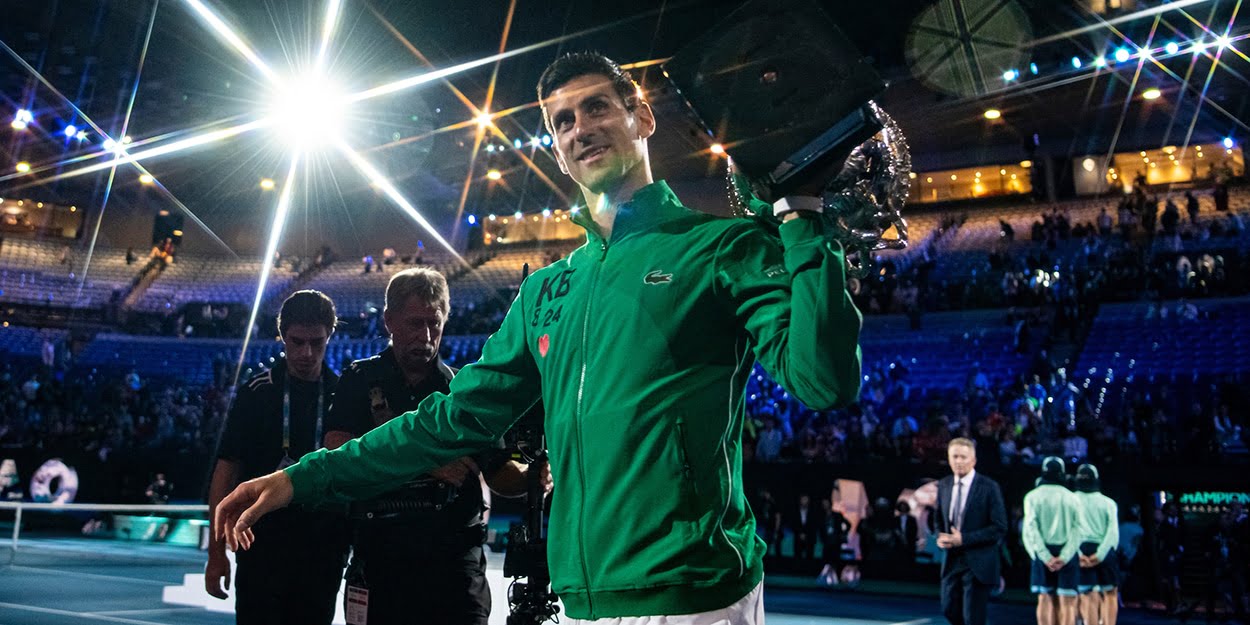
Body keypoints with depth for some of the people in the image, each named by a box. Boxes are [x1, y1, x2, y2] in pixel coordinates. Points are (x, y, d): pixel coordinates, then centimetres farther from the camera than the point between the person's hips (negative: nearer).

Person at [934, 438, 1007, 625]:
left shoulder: (989, 487, -10)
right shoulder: (944, 485, 6)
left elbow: (999, 528, -13)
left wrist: (964, 539, -20)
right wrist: (941, 536, -4)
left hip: (978, 563, -5)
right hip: (952, 560, 6)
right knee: (949, 610, 12)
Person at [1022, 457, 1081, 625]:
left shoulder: (1032, 496, 0)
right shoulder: (1072, 498, 4)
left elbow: (1031, 529, -9)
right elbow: (1077, 529, -5)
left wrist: (1046, 557, -11)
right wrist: (1064, 557, -12)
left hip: (1043, 553, 0)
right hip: (1067, 553, 0)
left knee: (1045, 599, 6)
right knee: (1067, 602, 1)